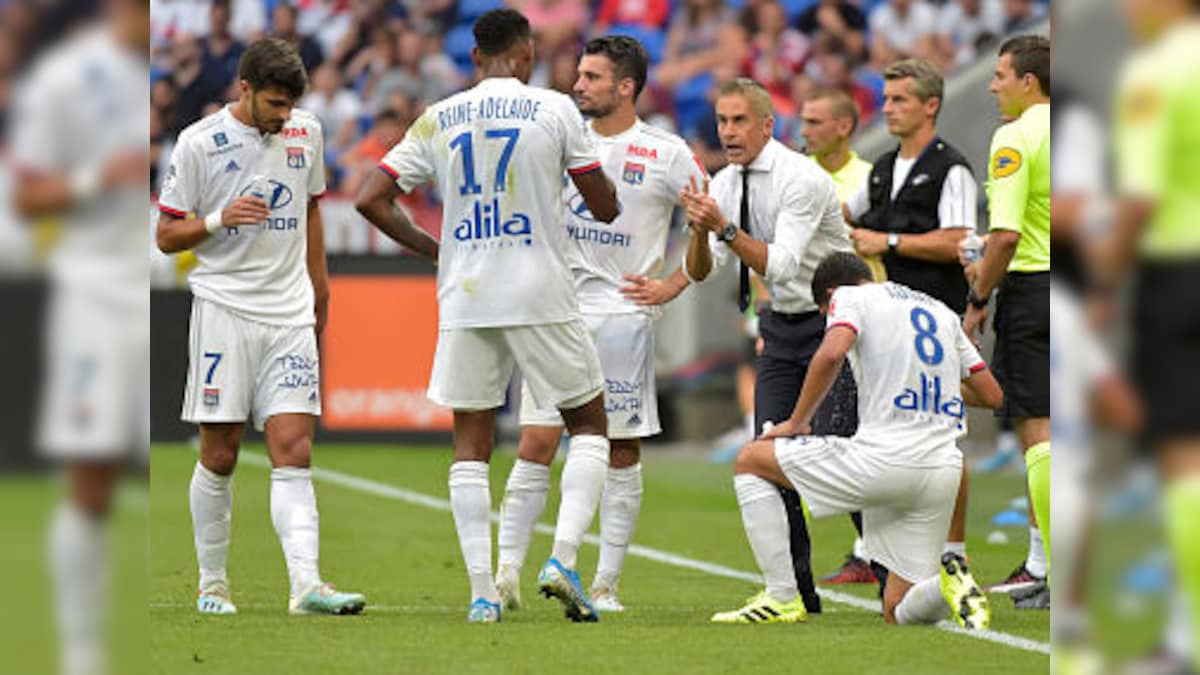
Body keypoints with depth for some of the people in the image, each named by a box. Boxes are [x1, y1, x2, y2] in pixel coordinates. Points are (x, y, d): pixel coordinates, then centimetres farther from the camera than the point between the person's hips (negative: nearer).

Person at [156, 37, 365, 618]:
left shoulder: (306, 133, 8)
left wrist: (319, 286, 27)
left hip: (290, 314, 3)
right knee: (220, 456, 0)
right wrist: (219, 220, -17)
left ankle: (306, 585, -18)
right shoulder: (199, 143, -5)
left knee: (294, 450, -8)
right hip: (224, 309, -3)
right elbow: (166, 236, 0)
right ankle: (212, 583, 14)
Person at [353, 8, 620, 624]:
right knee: (588, 426, 13)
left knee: (471, 445, 10)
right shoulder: (554, 109, -2)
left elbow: (370, 200, 2)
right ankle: (563, 558, -6)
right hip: (541, 296, -2)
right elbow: (605, 209, 0)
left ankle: (481, 592, 2)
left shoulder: (437, 120, 6)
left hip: (465, 297, 2)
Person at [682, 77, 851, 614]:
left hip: (833, 322, -7)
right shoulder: (724, 184, 2)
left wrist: (725, 227, -38)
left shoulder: (802, 180, -20)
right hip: (782, 328, 7)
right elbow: (699, 272, -2)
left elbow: (781, 266, -29)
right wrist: (700, 230, -22)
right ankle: (797, 591, 6)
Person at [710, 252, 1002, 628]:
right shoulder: (942, 312, 24)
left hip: (883, 455, -6)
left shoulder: (850, 297, 5)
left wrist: (798, 422, -4)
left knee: (750, 461, 14)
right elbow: (992, 396, 24)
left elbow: (832, 353, -17)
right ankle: (950, 585, -17)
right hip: (944, 470, 6)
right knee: (899, 612, 16)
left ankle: (782, 597, 7)